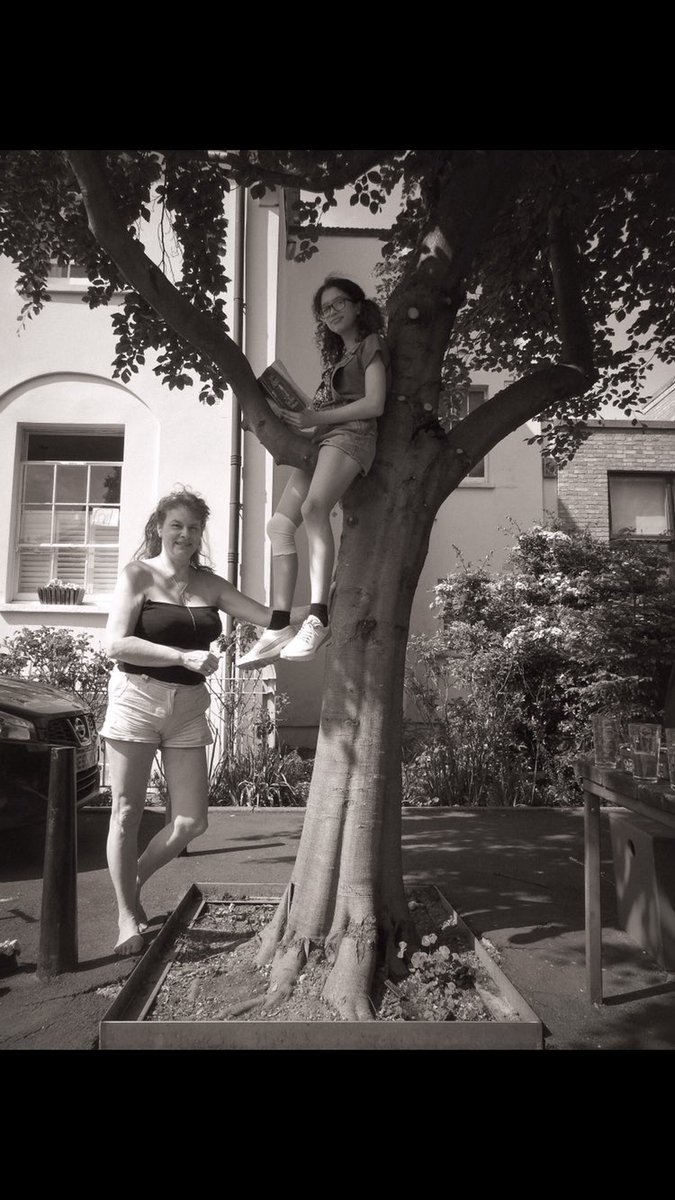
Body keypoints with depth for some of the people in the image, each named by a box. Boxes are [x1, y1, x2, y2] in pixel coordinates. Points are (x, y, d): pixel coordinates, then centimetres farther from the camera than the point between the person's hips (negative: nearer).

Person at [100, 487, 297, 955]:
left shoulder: (210, 584, 9)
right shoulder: (138, 575, -3)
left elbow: (268, 615, 5)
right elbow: (116, 643, -13)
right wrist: (185, 657, -21)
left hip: (188, 708, 4)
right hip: (137, 699, -4)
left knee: (191, 822, 4)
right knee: (127, 814, 5)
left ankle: (134, 882, 30)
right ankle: (127, 915, 23)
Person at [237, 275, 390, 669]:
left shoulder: (372, 344, 9)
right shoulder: (338, 354, 33)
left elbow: (375, 404, -6)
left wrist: (317, 418, -8)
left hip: (352, 433, -8)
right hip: (320, 440, 9)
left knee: (314, 507, -35)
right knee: (280, 525, -6)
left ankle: (318, 618, -42)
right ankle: (280, 628, -10)